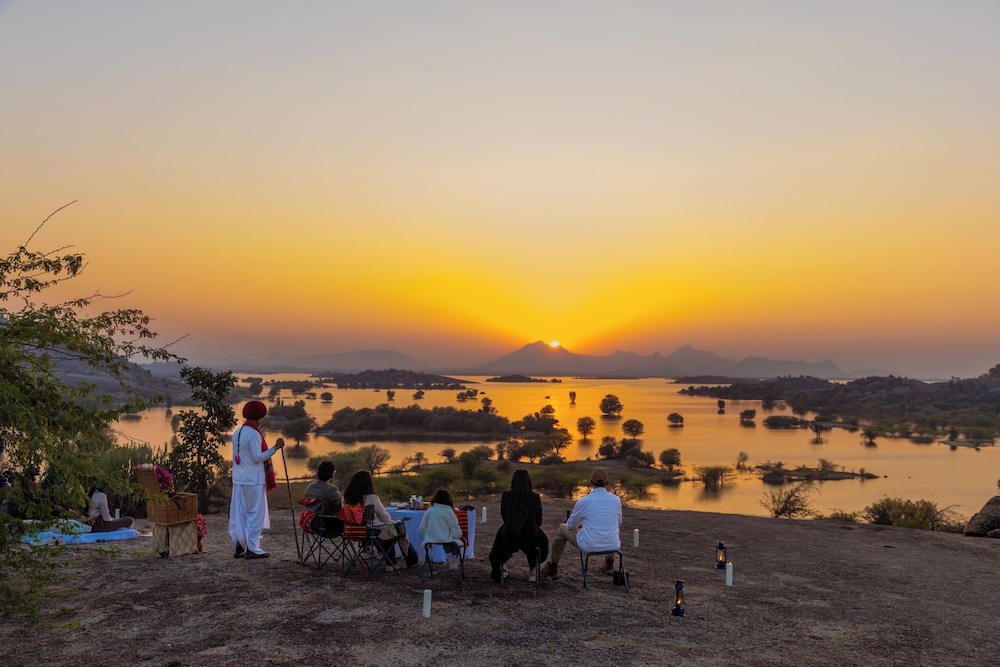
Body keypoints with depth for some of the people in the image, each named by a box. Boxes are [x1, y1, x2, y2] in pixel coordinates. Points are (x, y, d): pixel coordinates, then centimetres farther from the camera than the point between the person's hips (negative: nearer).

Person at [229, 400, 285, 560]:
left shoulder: (237, 433, 11)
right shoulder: (254, 434, -15)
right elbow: (258, 457, -19)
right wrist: (275, 448, -20)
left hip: (238, 479, 8)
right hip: (253, 480, -8)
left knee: (239, 514, 10)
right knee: (255, 514, 1)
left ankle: (239, 547, 15)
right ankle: (252, 549, 4)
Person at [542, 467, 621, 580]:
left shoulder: (583, 501, -11)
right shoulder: (616, 500, -3)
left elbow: (571, 525, 3)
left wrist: (582, 524, 28)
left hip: (589, 546, -3)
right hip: (613, 546, 3)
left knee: (563, 528, 24)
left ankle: (553, 568, 32)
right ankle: (610, 564, 48)